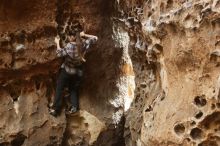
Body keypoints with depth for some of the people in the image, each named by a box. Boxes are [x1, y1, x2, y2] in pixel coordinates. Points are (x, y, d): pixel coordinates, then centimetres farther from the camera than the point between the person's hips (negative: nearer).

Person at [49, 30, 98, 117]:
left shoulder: (70, 46, -21)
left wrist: (57, 43, -10)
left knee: (59, 89, 6)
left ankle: (55, 109, 4)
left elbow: (59, 53, -21)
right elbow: (95, 38, 5)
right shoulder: (84, 44, -7)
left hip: (66, 71, -4)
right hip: (78, 73, 5)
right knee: (74, 90, 19)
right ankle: (74, 106, 4)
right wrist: (84, 35, 0)